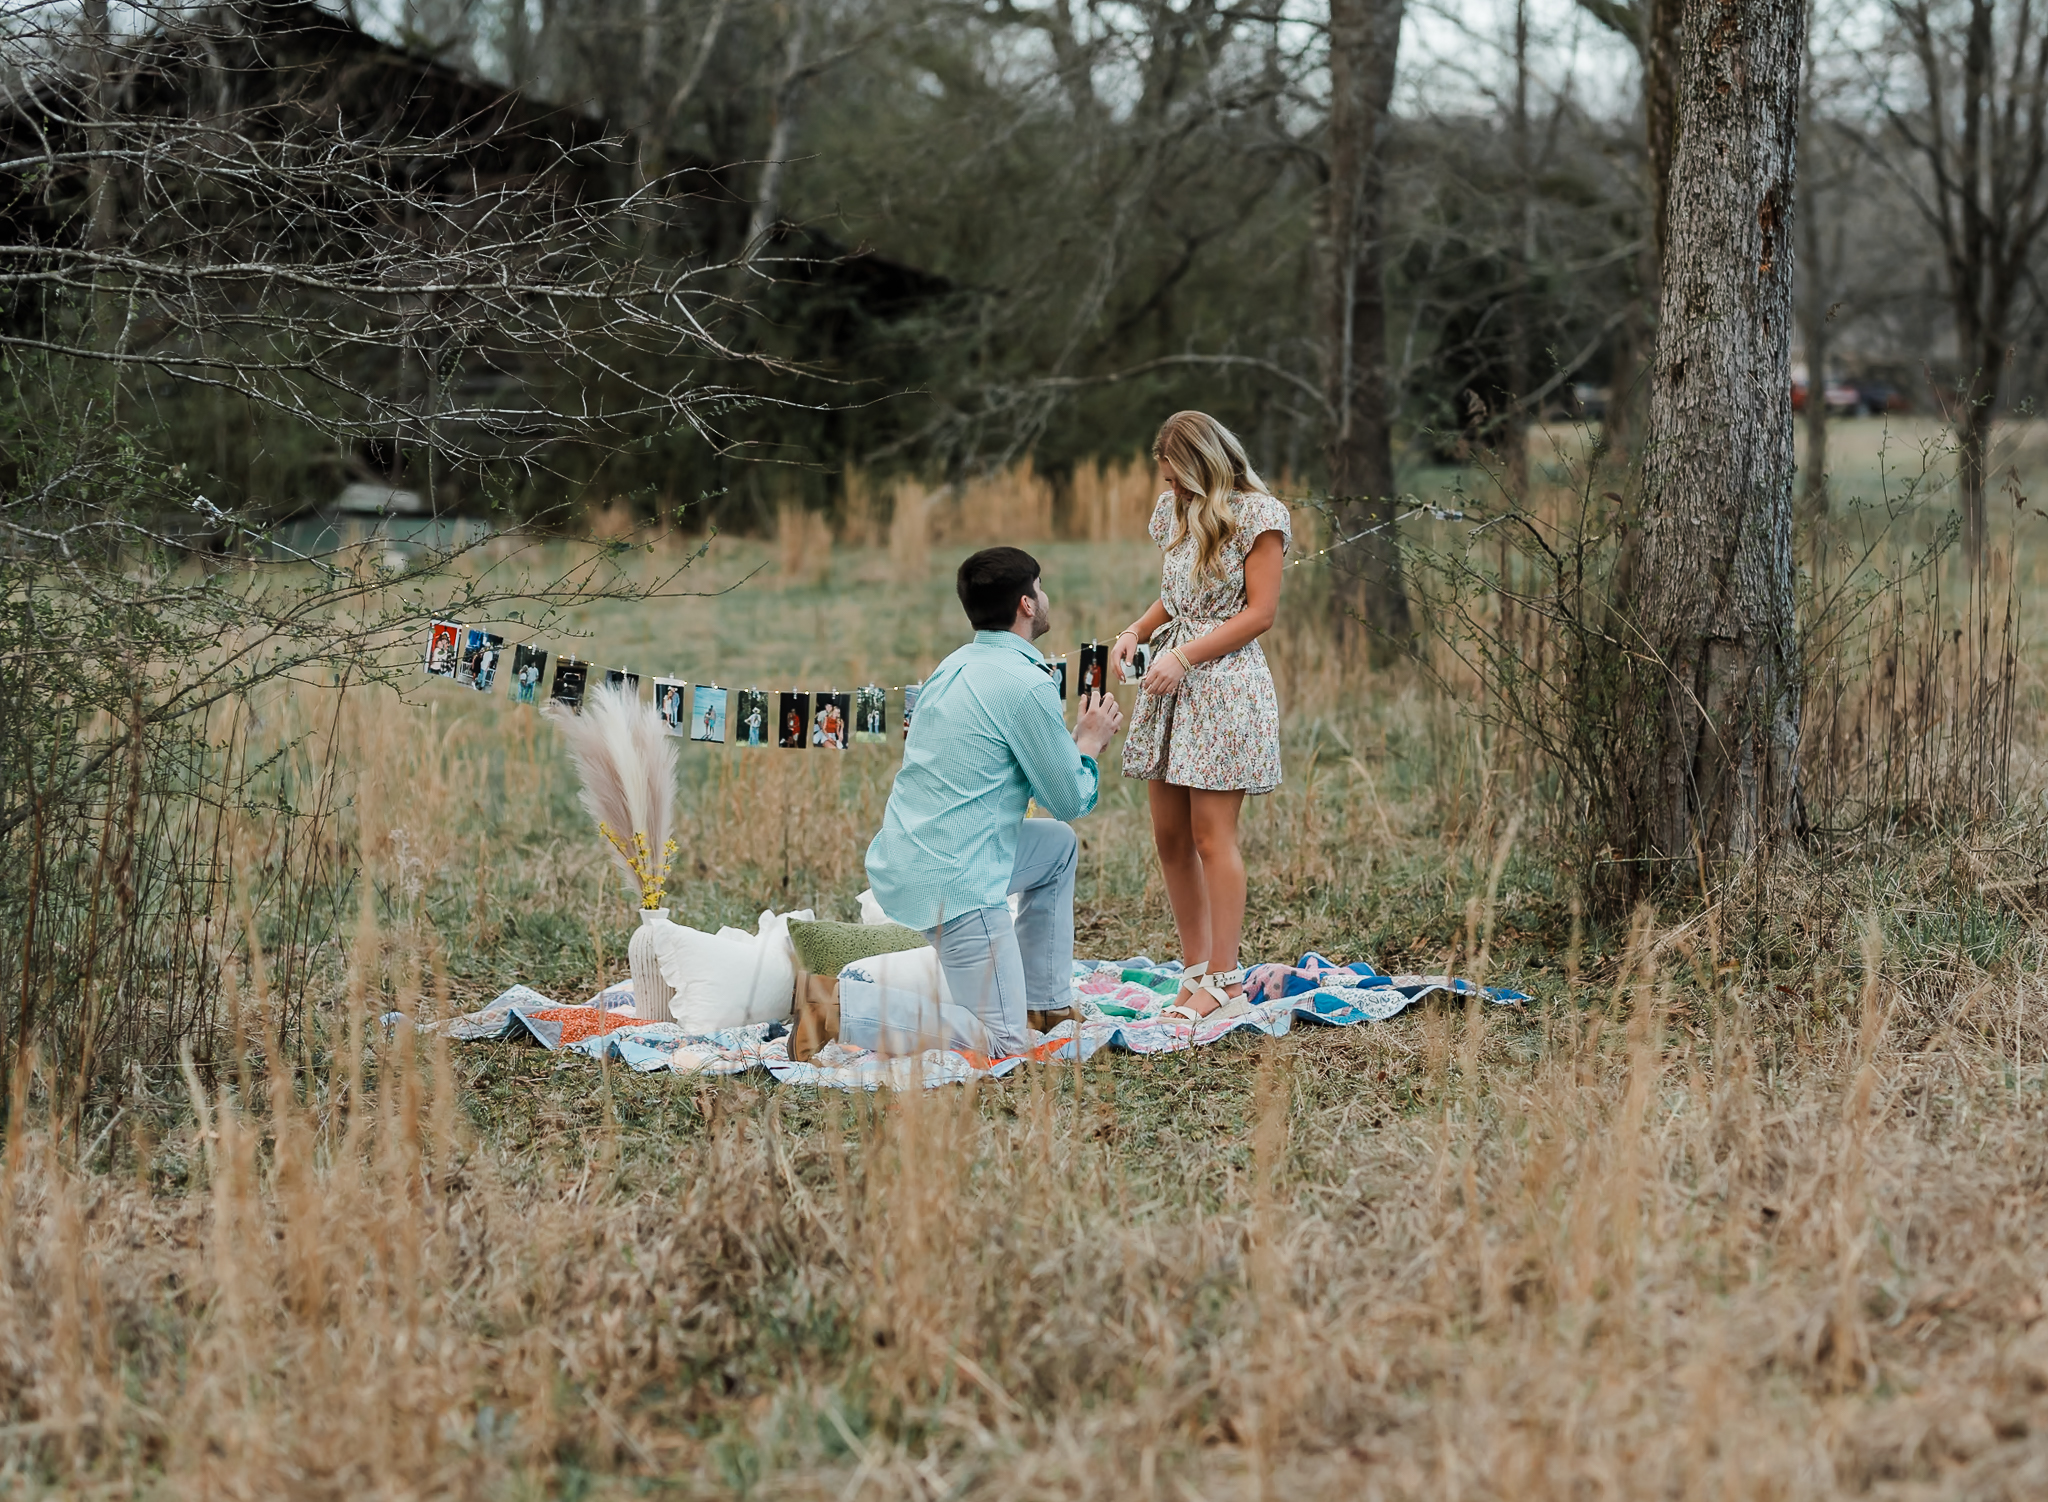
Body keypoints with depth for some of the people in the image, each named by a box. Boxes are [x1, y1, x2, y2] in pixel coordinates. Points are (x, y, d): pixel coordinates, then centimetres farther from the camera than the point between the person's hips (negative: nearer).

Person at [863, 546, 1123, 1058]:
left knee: (1058, 844, 28)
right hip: (952, 881, -10)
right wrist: (1090, 744, 14)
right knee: (1002, 1043, -6)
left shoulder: (955, 667, 11)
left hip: (897, 859, 10)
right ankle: (840, 1024, -16)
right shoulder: (1027, 684, -15)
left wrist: (1073, 741, 24)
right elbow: (1069, 800, -5)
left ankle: (1046, 1002, 28)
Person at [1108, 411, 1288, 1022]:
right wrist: (1137, 631, 4)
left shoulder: (1257, 515, -8)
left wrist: (1184, 656, -16)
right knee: (1170, 836, 6)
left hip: (1225, 683, -7)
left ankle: (1225, 984, -3)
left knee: (1211, 837, -8)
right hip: (1172, 682, 7)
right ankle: (1196, 972, 15)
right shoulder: (1175, 510, 14)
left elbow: (1260, 611, -11)